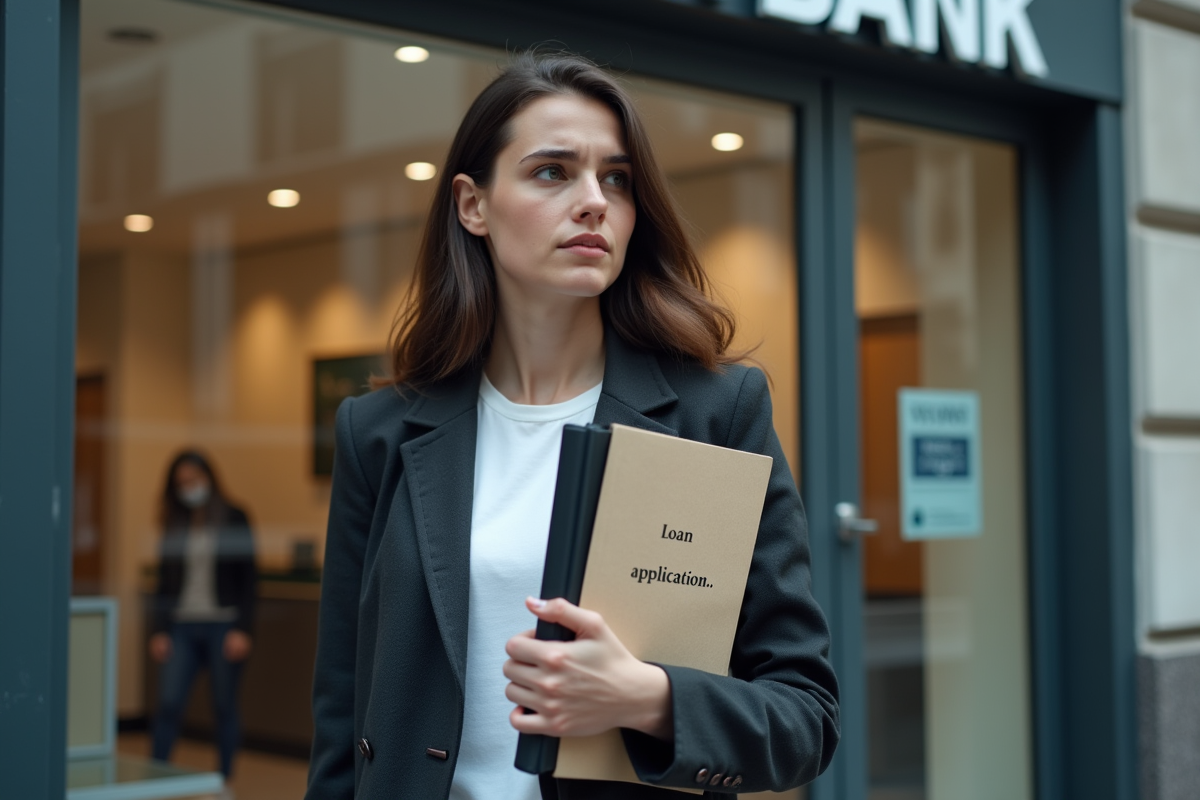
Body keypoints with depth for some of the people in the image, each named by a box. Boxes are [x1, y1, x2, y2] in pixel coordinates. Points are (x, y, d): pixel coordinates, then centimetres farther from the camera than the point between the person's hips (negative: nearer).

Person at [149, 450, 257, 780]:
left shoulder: (233, 519, -1)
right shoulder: (175, 525, 9)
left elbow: (248, 579, -3)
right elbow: (165, 582, 12)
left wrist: (242, 630, -9)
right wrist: (159, 630, 5)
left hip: (223, 626, -3)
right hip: (182, 628, 3)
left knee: (225, 707, 4)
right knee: (168, 703, -6)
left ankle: (224, 780, 14)